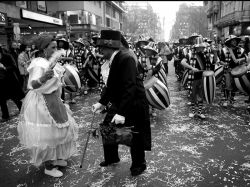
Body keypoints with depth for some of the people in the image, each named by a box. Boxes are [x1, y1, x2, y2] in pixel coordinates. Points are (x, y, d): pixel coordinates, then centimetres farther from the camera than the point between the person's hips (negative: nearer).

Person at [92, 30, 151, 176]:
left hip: (134, 105, -9)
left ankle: (139, 165, 33)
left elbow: (130, 87, -31)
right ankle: (111, 158, 37)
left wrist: (122, 113, -33)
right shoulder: (115, 58, 4)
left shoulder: (126, 59, -24)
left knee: (135, 136, 8)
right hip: (119, 103, 9)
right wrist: (102, 102, 7)